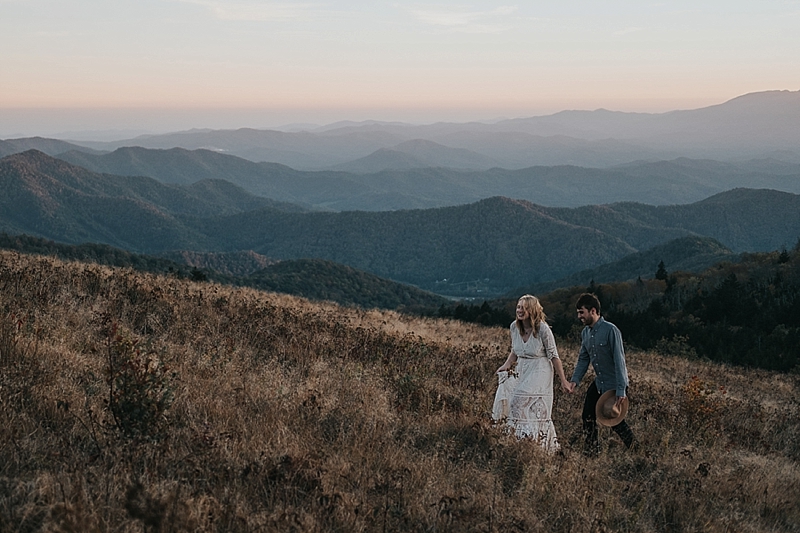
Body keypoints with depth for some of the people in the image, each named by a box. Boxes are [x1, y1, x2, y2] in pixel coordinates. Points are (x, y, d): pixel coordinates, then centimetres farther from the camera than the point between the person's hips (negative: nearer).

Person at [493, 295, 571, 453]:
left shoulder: (542, 329, -14)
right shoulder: (514, 326, 2)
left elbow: (553, 356, -9)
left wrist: (563, 380, -7)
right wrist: (507, 364, 0)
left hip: (539, 370, -6)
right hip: (521, 370, 6)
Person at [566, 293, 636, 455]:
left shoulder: (610, 330, -22)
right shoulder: (585, 332, 3)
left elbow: (619, 361, -23)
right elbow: (583, 358, 11)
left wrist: (620, 391, -26)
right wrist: (575, 380, -4)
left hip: (615, 385, -7)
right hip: (599, 383, 7)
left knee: (615, 420, 3)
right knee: (588, 416, 5)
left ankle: (635, 449, 26)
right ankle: (590, 454, 16)